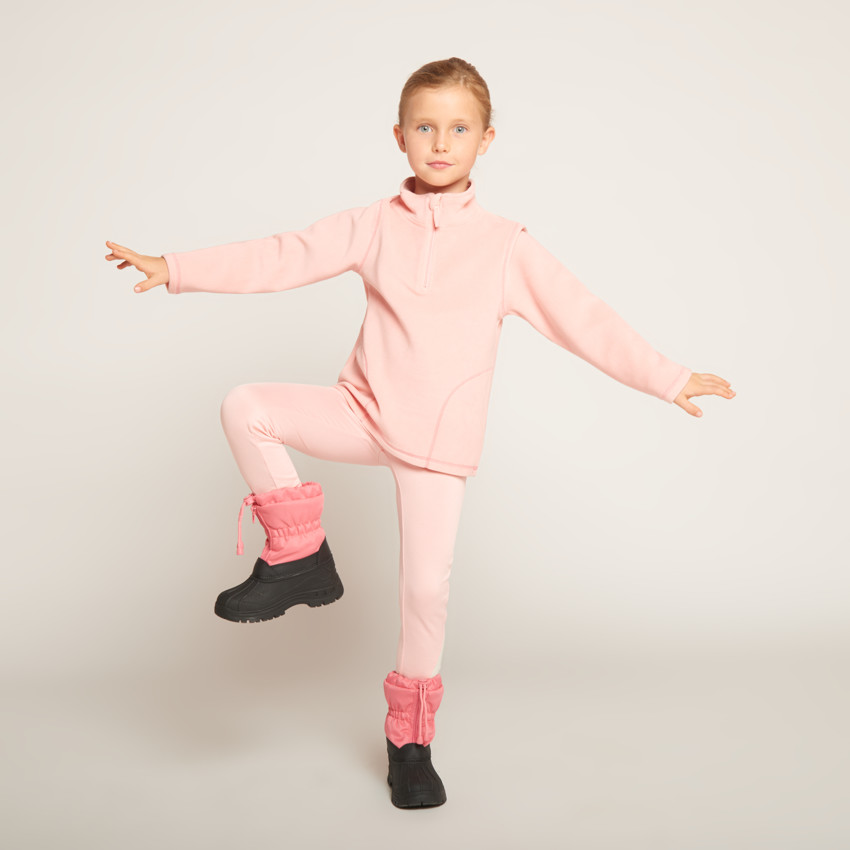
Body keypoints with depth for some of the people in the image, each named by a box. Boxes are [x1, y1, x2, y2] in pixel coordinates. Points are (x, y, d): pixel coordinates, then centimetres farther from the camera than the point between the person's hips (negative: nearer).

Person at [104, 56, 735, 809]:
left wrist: (669, 379, -8)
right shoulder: (374, 225, 3)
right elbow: (280, 259, 1)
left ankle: (411, 739, 18)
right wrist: (176, 268, -4)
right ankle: (300, 555, -3)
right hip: (365, 410, 2)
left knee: (427, 586, -4)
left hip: (440, 437, -1)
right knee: (246, 407, -19)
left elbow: (584, 319, -3)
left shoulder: (507, 246, -1)